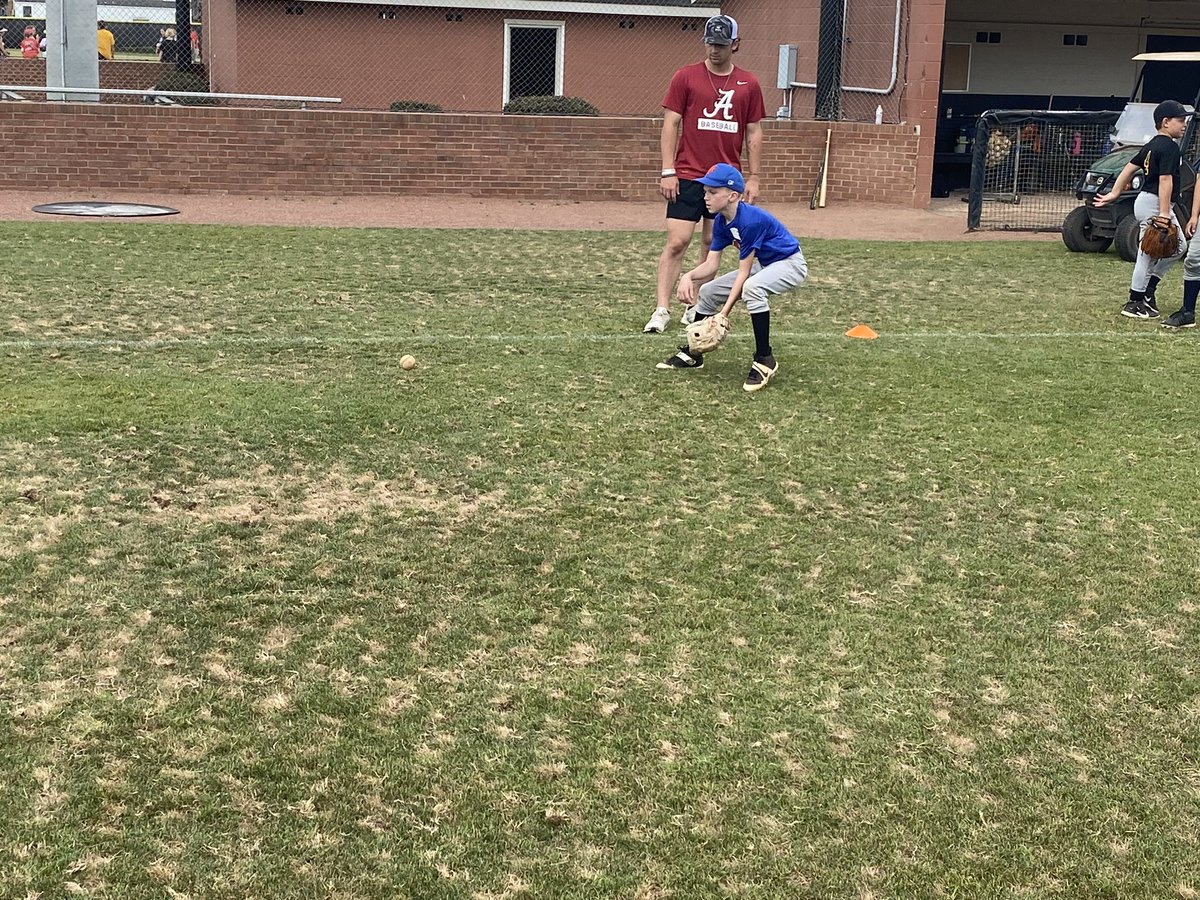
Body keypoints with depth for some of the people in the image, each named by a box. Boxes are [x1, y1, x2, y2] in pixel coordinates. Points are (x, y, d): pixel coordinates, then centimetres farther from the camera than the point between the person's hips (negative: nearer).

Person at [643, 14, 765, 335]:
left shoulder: (749, 84, 7)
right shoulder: (685, 77, 0)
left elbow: (754, 133, 11)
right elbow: (670, 124, -1)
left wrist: (753, 178, 6)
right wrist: (668, 171, -7)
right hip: (688, 176, -3)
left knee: (712, 243, 7)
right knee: (677, 242, -9)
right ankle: (662, 311, -8)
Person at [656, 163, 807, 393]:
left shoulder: (750, 220, -30)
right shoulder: (722, 222, -5)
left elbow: (743, 272, -28)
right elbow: (711, 264, -6)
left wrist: (724, 313, -30)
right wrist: (689, 276, -27)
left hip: (790, 264, -9)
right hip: (763, 265, 9)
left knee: (752, 288, -38)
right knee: (708, 291, 8)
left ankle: (765, 359, -25)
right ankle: (692, 353, 26)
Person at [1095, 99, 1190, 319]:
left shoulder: (1153, 144, 14)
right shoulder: (1169, 147, -16)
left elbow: (1130, 167, 18)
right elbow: (1165, 180, -23)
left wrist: (1114, 193, 20)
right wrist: (1163, 214, -27)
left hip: (1147, 200, 11)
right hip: (1154, 203, -11)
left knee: (1179, 246, 18)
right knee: (1148, 255, -4)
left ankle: (1148, 288, 19)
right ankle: (1134, 304, 2)